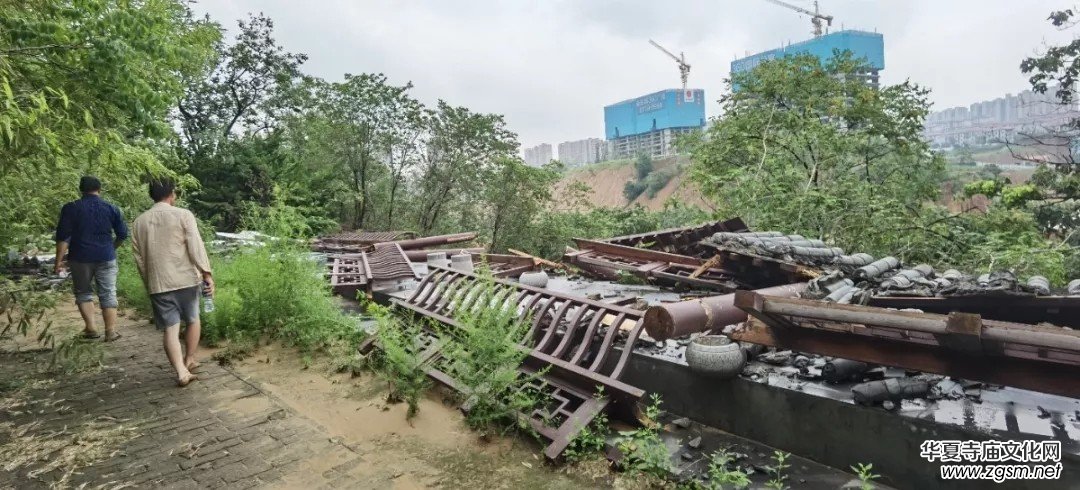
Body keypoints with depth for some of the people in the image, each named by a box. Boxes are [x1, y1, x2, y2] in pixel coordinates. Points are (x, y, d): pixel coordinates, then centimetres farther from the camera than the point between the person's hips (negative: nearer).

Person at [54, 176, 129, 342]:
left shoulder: (70, 208, -3)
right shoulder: (112, 208, 2)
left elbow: (63, 237, -6)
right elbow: (123, 235, 6)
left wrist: (58, 261, -3)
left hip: (80, 258, 0)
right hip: (106, 258, 1)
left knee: (83, 292, 16)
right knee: (108, 294, 5)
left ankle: (91, 328, 11)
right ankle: (111, 331, 2)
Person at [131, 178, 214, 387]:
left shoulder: (139, 222, 8)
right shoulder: (183, 215, -5)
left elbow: (139, 258, 12)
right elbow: (196, 246, -15)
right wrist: (207, 273, -15)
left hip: (158, 283, 3)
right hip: (186, 279, -2)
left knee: (170, 329, 3)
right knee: (192, 320, 18)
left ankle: (181, 372, -6)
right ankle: (189, 361, 28)